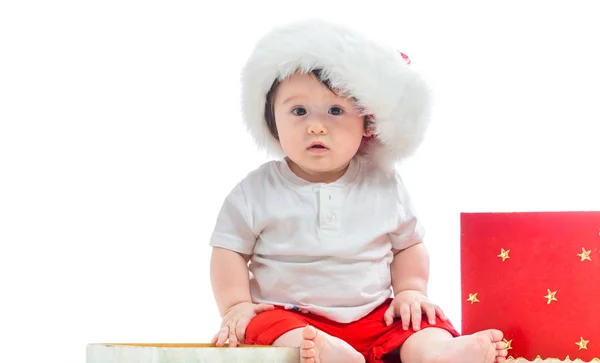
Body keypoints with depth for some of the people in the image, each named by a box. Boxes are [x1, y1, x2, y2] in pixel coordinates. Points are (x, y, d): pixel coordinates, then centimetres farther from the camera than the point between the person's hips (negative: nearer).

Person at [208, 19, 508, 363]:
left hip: (376, 316, 3)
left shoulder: (384, 184, 5)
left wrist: (410, 290, 0)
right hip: (288, 314, -3)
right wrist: (236, 303, -7)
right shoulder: (257, 191, 0)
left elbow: (408, 244, 15)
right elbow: (230, 249, 5)